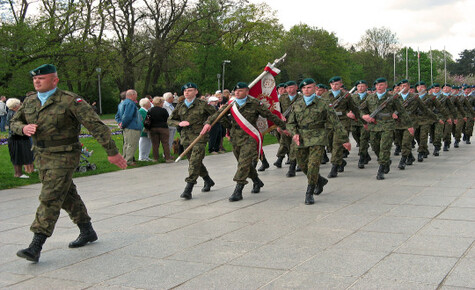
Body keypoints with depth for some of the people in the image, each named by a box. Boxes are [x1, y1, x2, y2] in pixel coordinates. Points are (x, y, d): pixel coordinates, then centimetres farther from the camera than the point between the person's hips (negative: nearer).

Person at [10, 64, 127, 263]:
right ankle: (87, 232, 34)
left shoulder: (70, 101, -16)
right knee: (67, 197, 17)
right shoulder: (30, 101, 5)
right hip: (41, 157, 7)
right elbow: (14, 122, 16)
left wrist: (112, 152, -18)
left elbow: (96, 125, -16)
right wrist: (24, 128, -10)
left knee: (50, 199, -12)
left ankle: (35, 247, -11)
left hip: (64, 158, -7)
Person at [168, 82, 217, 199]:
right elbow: (170, 120, 12)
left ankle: (188, 189, -16)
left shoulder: (203, 105, -4)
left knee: (194, 162, -15)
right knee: (195, 162, 17)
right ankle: (208, 181, 39)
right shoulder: (180, 106, 9)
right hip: (186, 138, 6)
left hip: (199, 137, -6)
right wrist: (179, 123, -7)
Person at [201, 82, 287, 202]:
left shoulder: (254, 104, -4)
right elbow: (217, 114, 1)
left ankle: (238, 191, -12)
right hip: (235, 138, 5)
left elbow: (270, 116, 1)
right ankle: (257, 182, 39)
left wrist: (283, 127, 7)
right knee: (246, 164, 16)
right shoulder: (231, 104, 7)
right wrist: (208, 123, -17)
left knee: (244, 163, -15)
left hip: (249, 138, -5)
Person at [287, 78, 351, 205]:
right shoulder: (297, 104, 9)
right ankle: (320, 181, 38)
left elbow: (335, 122, -1)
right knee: (303, 165, 11)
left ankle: (309, 194, -4)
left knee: (313, 165, -14)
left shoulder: (323, 104, -2)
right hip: (301, 139, 5)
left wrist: (345, 139, -2)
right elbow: (291, 122, 15)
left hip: (317, 138, -4)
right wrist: (295, 133, -6)